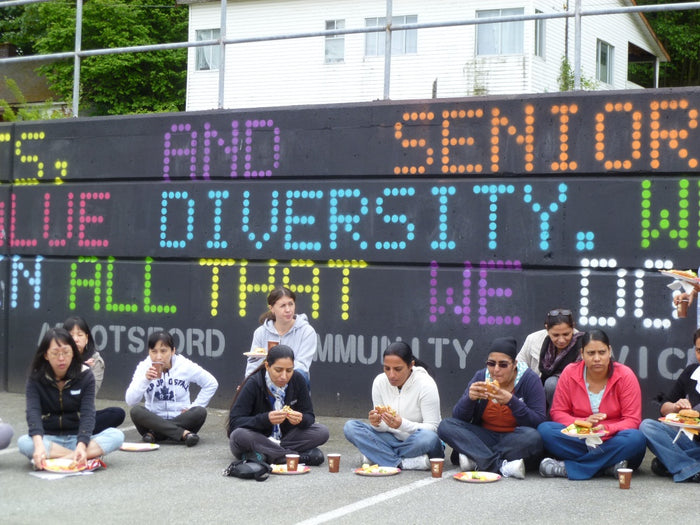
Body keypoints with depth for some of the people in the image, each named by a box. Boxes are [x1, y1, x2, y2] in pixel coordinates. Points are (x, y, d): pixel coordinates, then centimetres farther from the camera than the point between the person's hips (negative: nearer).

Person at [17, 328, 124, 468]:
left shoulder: (85, 376, -2)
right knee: (24, 442, -34)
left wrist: (81, 446, -31)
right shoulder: (36, 379, -3)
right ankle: (91, 455, -32)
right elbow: (33, 413, -17)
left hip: (78, 438, 0)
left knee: (117, 435, -26)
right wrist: (39, 445, -37)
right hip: (49, 439, 0)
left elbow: (87, 414, -13)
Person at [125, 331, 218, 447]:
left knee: (200, 412, -30)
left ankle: (154, 434, -29)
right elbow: (130, 401, -11)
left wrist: (193, 407, -2)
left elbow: (212, 383, 5)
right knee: (135, 411, -30)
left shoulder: (185, 366, -4)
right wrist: (145, 380, -25)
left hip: (181, 419, 0)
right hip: (154, 420, 0)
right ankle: (183, 434, -35)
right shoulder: (144, 367, -3)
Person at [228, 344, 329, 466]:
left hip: (285, 437, 3)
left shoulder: (297, 380, -7)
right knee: (239, 436, -37)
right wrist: (266, 419, -37)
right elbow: (234, 422, -22)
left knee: (322, 432, -18)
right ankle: (299, 456, -28)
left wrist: (301, 420, -27)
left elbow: (309, 417, -2)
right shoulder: (253, 384, -17)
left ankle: (262, 456, -23)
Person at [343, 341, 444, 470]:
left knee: (427, 437, -40)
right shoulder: (380, 382, -3)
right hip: (393, 439, 5)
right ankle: (402, 462, -28)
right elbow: (383, 428, 2)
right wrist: (377, 424, -24)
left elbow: (432, 428, -18)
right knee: (350, 427, -16)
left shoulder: (426, 384, -16)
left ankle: (375, 456, -20)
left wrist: (402, 424, -34)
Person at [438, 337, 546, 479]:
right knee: (446, 426, -19)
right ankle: (502, 466, -29)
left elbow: (538, 423, -17)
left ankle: (477, 460, -24)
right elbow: (458, 418, -3)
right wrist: (470, 398, -23)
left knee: (532, 437, -36)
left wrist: (511, 401, -28)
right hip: (485, 438, 3)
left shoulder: (530, 379, -7)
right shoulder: (480, 377, 1)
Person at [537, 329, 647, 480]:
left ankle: (566, 468, -28)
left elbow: (632, 420, -9)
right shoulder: (570, 373, -1)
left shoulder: (625, 376, -5)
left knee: (636, 439, -35)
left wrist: (606, 429, -28)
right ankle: (609, 466, -29)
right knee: (544, 429, -25)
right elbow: (558, 412, 0)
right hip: (578, 439, 1)